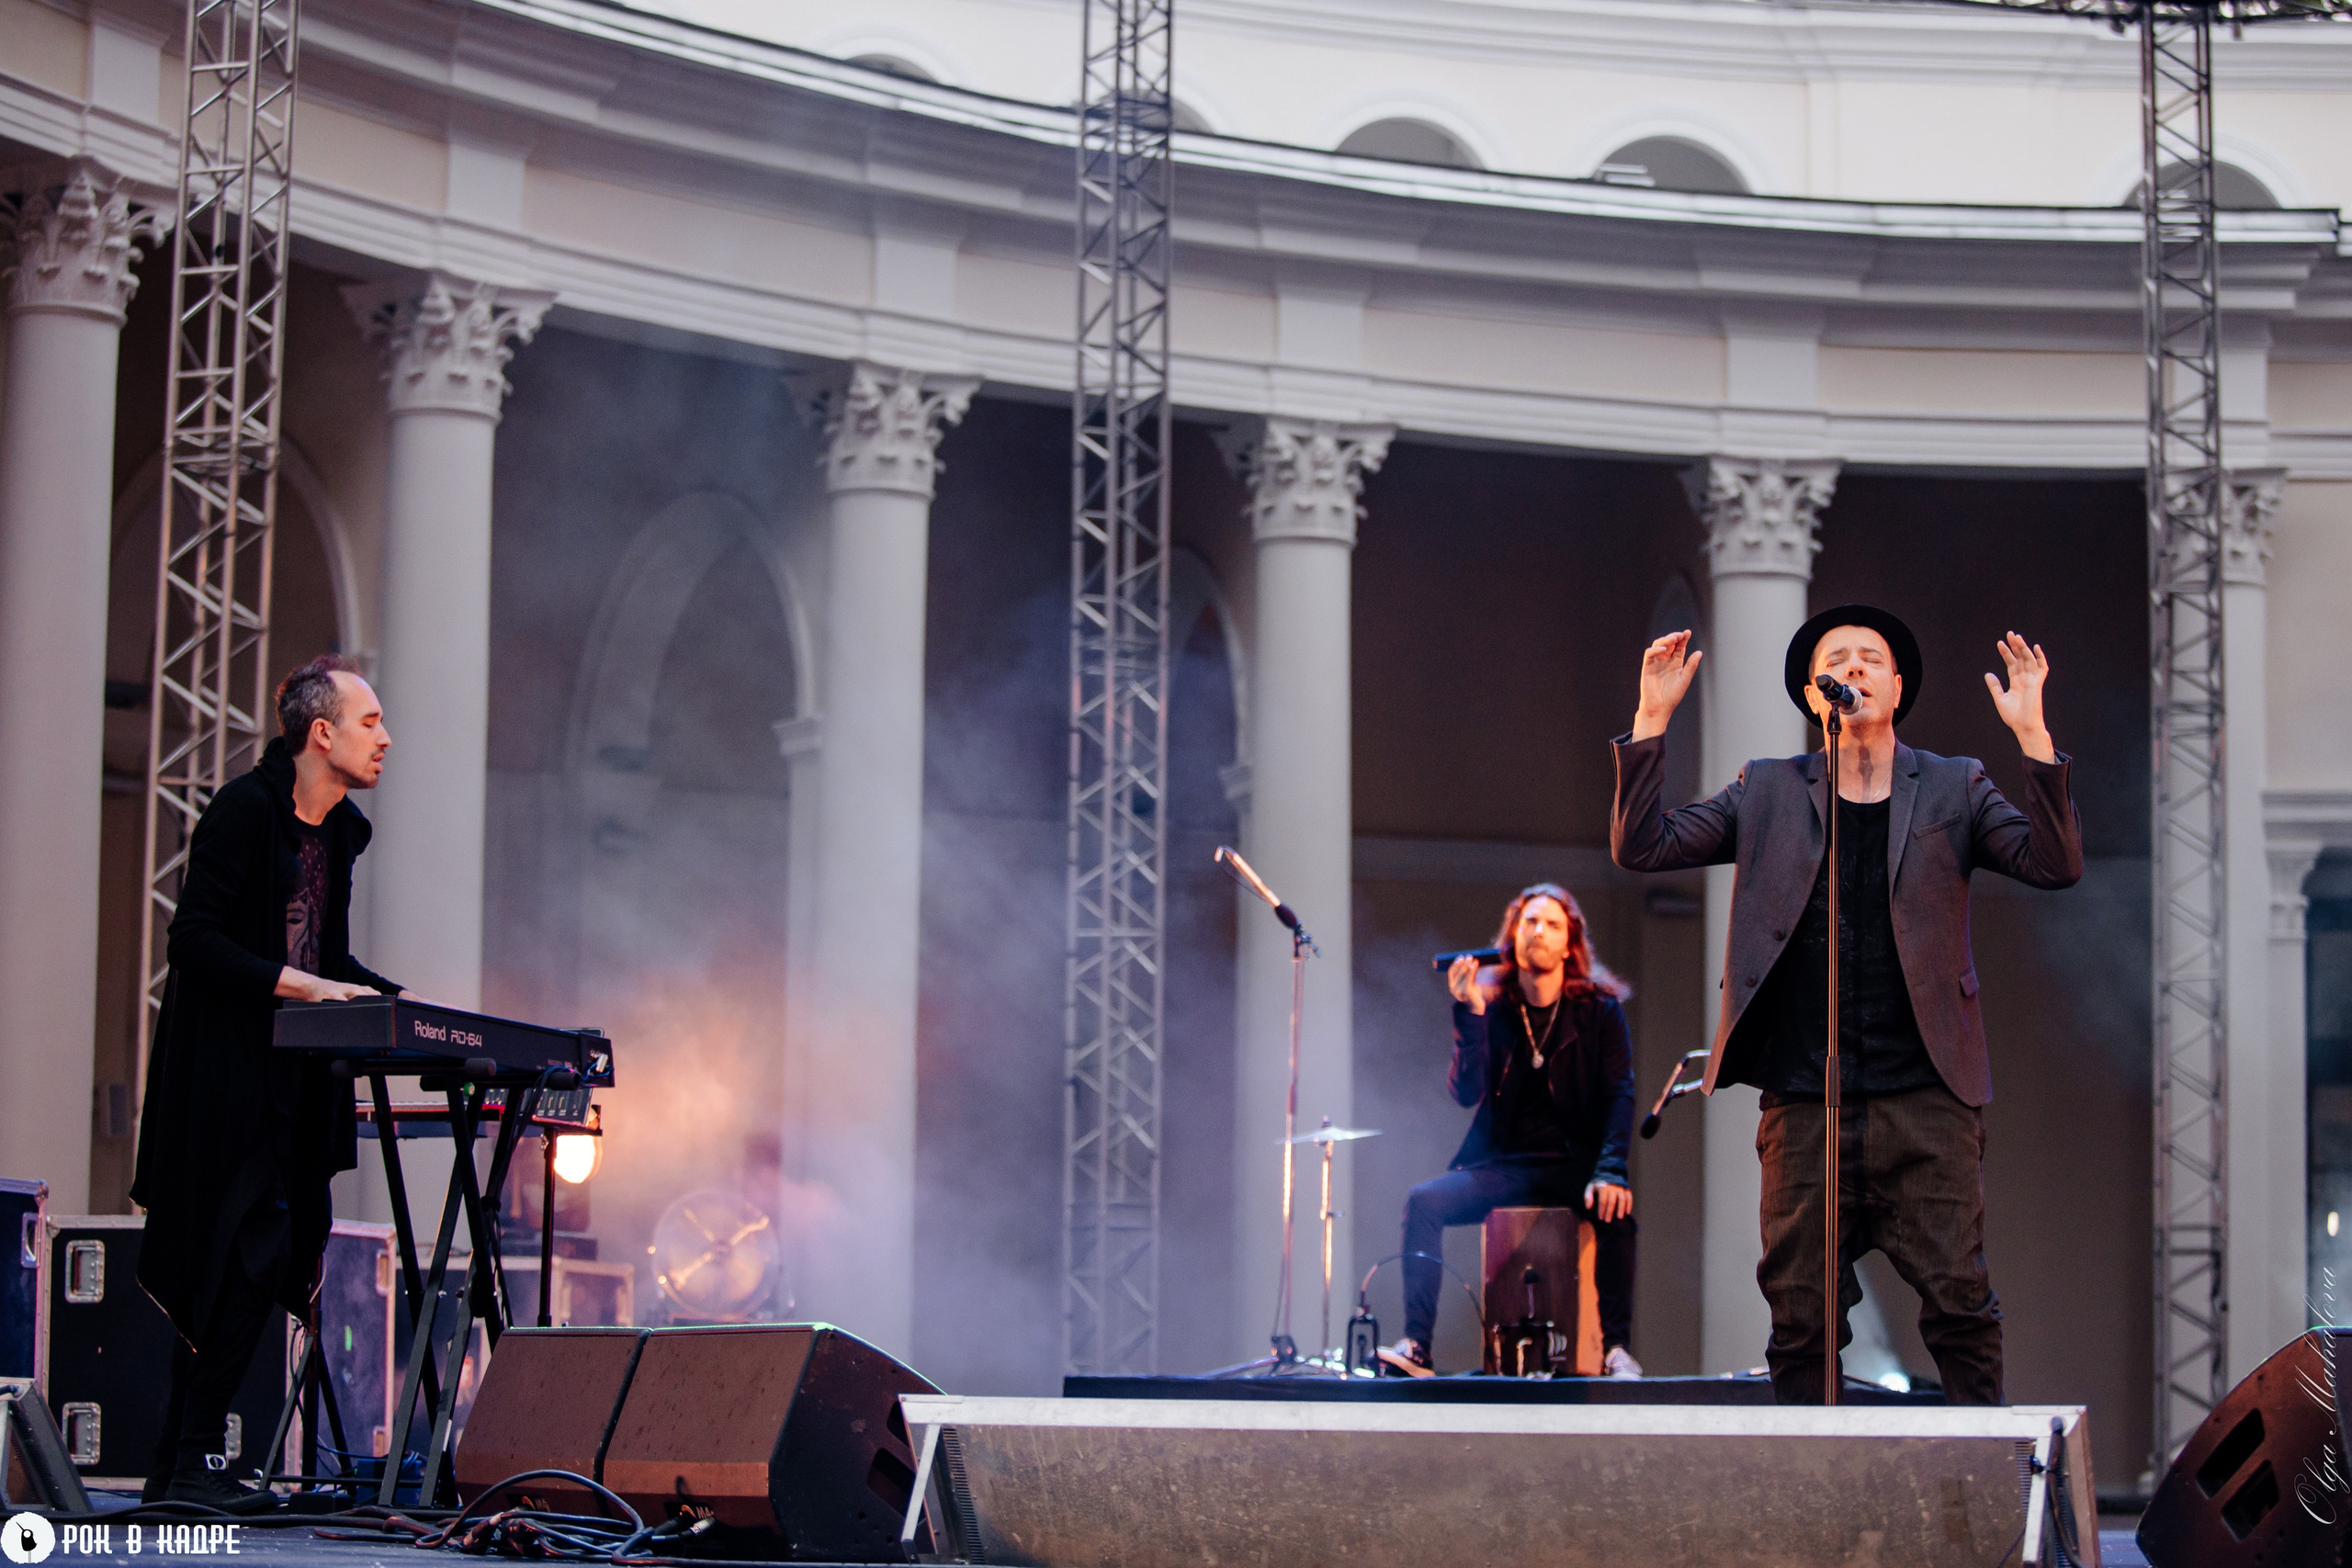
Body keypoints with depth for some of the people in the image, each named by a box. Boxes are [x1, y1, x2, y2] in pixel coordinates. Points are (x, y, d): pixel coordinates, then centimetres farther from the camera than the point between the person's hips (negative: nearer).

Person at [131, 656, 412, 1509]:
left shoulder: (340, 831, 15)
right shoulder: (245, 809, -11)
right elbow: (196, 941, -17)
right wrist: (304, 985, -23)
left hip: (296, 1079, 9)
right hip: (227, 1076, -9)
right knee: (252, 1253, -15)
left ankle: (175, 1468, 11)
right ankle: (194, 1461, -9)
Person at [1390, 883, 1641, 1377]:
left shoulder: (1601, 1009, 1)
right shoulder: (1493, 1007, 5)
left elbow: (1619, 1095, -8)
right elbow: (1467, 1091, -6)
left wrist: (1609, 1171, -24)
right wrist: (1470, 1013, -18)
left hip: (1575, 1161, -2)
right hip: (1505, 1165, 2)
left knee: (1615, 1208, -35)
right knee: (1424, 1201, -21)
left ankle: (1615, 1349, -28)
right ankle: (1416, 1345, -23)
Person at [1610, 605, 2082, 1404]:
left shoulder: (1954, 788, 11)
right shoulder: (1767, 791, 14)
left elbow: (2055, 864, -2)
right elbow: (1641, 847, 7)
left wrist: (2031, 734, -13)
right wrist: (1652, 720, -4)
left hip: (1927, 1097, -1)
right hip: (1803, 1102, 1)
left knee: (1959, 1302, -5)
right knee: (1800, 1313, 2)